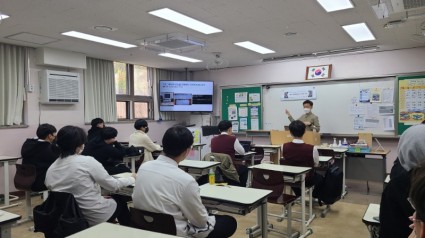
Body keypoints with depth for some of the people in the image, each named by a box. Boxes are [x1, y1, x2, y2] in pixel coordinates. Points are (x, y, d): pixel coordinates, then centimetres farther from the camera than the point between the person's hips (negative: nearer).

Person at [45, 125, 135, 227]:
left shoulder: (50, 169, -3)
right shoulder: (87, 161, -19)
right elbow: (113, 185, -12)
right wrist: (132, 178, 7)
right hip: (95, 217, -5)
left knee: (112, 199, 29)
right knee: (120, 201, 25)